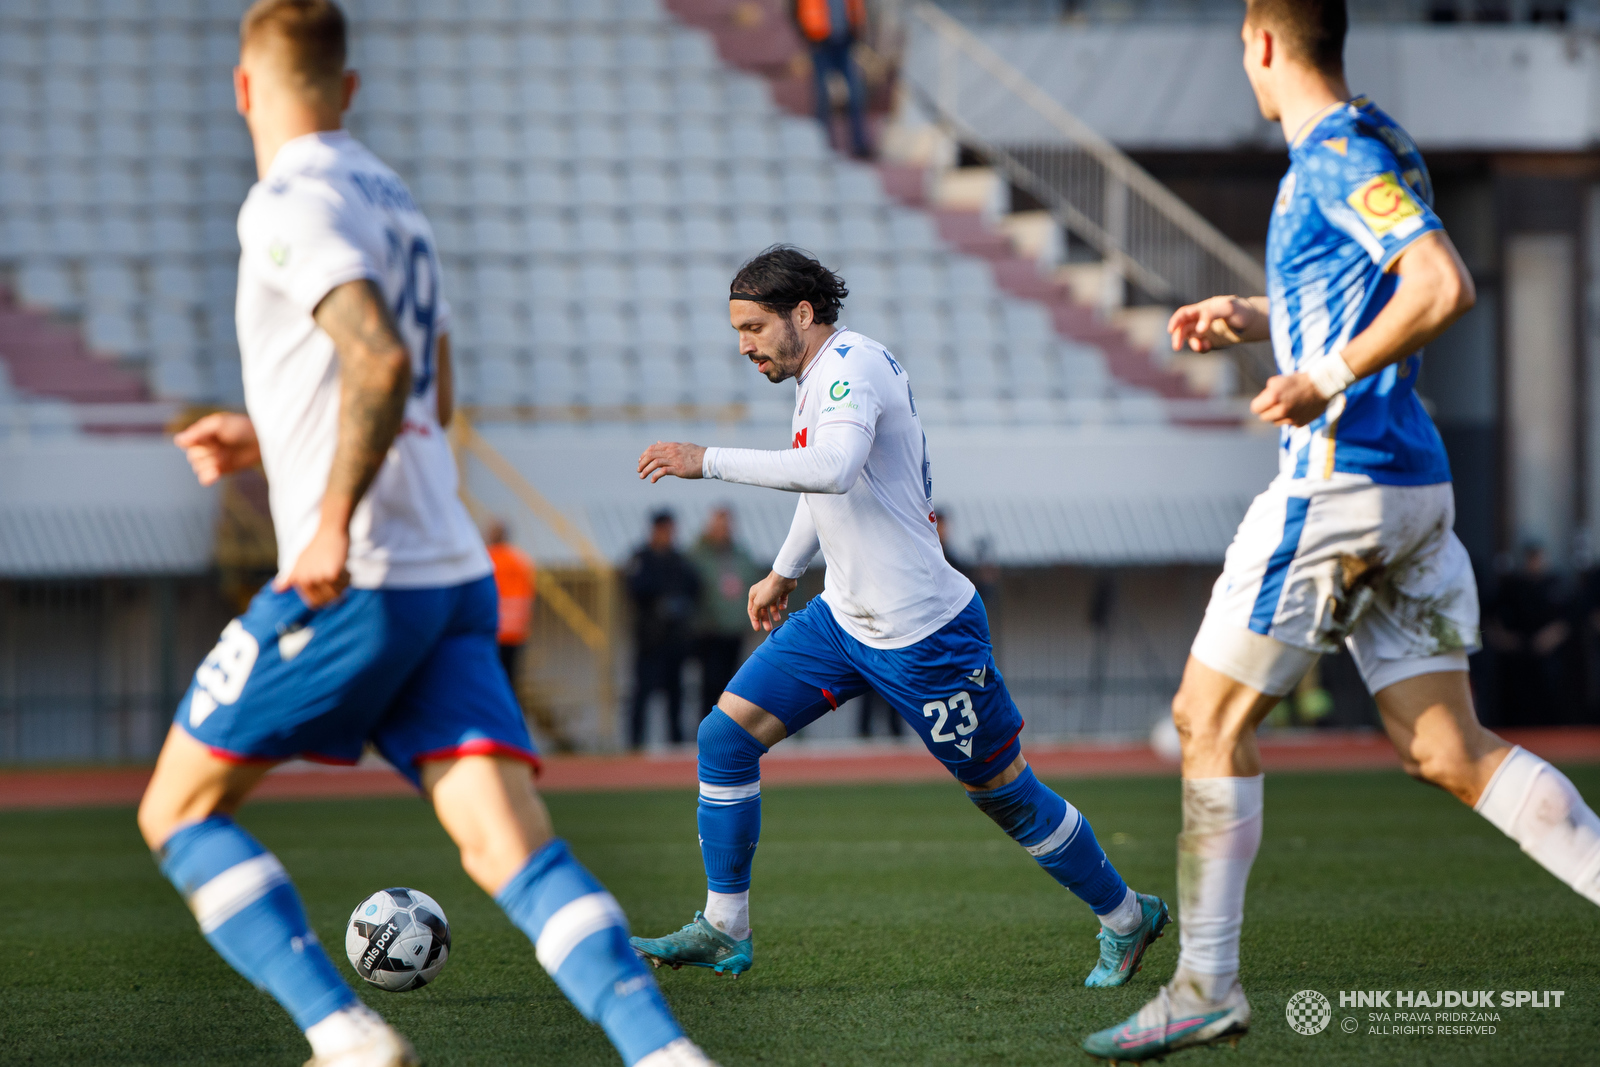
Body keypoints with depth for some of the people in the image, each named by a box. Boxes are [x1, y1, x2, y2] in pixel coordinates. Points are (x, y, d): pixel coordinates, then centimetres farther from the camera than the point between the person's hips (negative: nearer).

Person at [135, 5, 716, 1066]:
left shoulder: (290, 203, -7)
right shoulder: (392, 199, 20)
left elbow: (383, 360, -23)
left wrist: (332, 525, -23)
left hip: (354, 582, -8)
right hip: (453, 577, 8)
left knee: (178, 815, 7)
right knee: (513, 849, -5)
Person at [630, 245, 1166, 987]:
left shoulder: (852, 364, -19)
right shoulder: (818, 376, 9)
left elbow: (833, 469, -38)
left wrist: (708, 461, -37)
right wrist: (784, 571, 38)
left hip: (923, 633, -9)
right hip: (843, 616, 9)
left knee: (1004, 793, 2)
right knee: (726, 733, -2)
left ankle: (1125, 916, 22)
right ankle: (724, 931, 5)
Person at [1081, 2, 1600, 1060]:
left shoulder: (1339, 154, -12)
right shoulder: (1369, 145, 17)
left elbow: (1445, 289, -25)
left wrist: (1330, 379, -23)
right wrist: (1262, 318, 27)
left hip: (1341, 477, -9)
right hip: (1412, 483, 9)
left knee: (1212, 719, 0)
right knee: (1448, 749, 5)